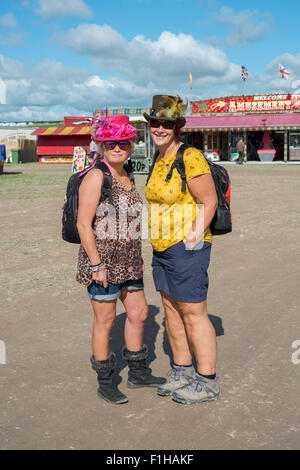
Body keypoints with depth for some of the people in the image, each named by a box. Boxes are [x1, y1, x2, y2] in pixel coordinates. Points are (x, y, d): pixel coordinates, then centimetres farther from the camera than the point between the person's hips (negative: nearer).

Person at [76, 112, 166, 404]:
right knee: (105, 320, 2)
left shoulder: (126, 178, 12)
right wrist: (96, 264, -19)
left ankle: (138, 373, 30)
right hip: (102, 259, -8)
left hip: (126, 259, 8)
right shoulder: (96, 177, -13)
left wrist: (137, 256, 17)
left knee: (139, 313, 14)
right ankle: (105, 382, 17)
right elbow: (83, 223, -17)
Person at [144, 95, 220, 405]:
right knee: (171, 310, 15)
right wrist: (159, 241, 16)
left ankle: (207, 383, 12)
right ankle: (183, 373, 29)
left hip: (186, 247, -9)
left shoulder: (190, 158, -16)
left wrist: (191, 240, -16)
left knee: (194, 314, -1)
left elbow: (209, 202, -16)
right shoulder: (159, 161, 11)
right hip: (162, 248, 9)